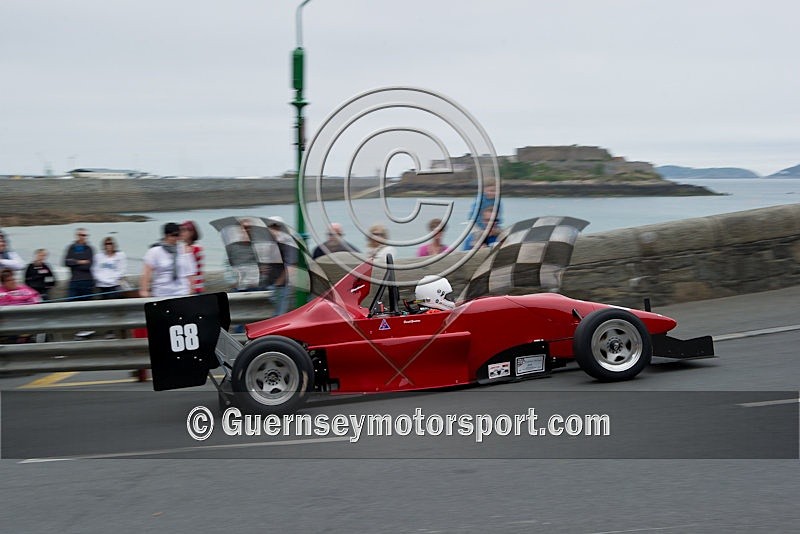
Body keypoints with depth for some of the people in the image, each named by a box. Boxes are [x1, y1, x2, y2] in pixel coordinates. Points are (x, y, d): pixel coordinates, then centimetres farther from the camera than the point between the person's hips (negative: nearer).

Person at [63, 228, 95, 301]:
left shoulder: (89, 249, 3)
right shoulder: (71, 248, 9)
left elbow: (88, 265, -8)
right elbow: (66, 262, -1)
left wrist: (73, 262, -6)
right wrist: (79, 262, -10)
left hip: (87, 280, -1)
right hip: (74, 280, 1)